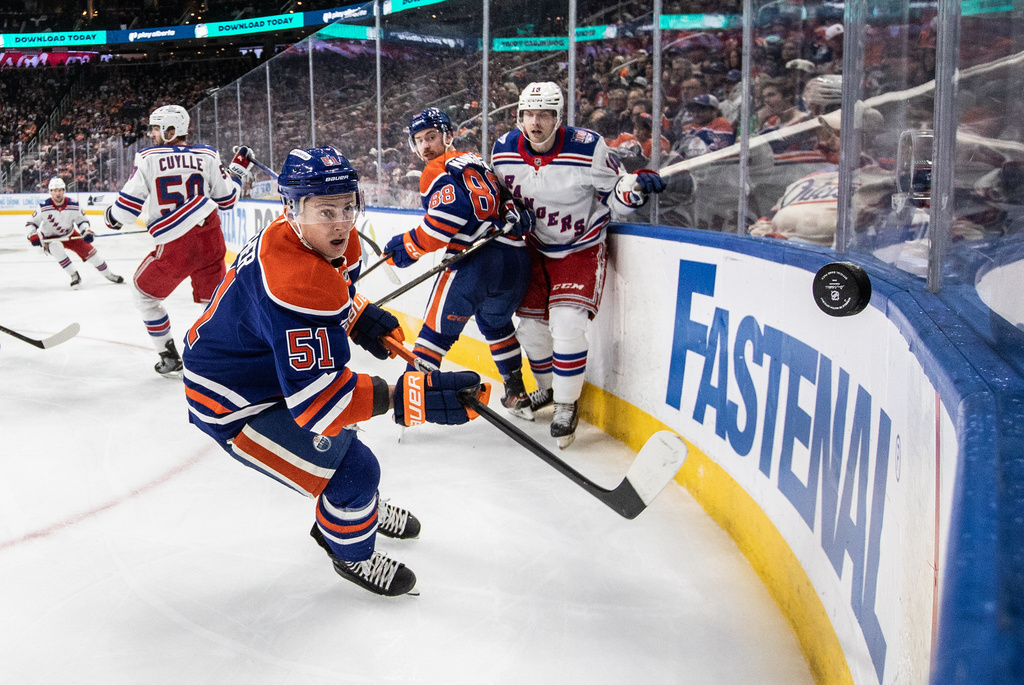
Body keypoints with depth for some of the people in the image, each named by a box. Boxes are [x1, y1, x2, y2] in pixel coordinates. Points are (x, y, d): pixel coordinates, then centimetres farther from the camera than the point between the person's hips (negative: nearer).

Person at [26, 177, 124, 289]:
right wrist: (33, 236, -27)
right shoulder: (43, 207, -22)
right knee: (56, 248, -35)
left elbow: (82, 220, -3)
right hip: (50, 238, -2)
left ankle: (109, 275, 16)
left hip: (69, 235, 3)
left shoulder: (73, 205, -17)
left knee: (89, 251, -4)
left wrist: (87, 232, -21)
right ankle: (74, 276, -23)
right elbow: (32, 222, -11)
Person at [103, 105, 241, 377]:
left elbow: (127, 206, -2)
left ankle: (170, 359, 22)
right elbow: (227, 199, 9)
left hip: (173, 248, -3)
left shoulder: (148, 158, -2)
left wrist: (111, 217, 20)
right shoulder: (207, 156, 4)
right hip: (210, 240, 3)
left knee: (146, 293, 21)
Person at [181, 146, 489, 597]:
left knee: (338, 435, 28)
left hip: (263, 366, 10)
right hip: (232, 406, -10)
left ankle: (360, 509, 55)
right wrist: (408, 397, -47)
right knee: (352, 469, -10)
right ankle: (352, 554, 20)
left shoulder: (316, 239, -8)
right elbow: (317, 399, -40)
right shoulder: (296, 285, -39)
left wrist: (359, 316, -2)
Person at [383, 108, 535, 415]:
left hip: (476, 261, -8)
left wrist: (408, 247, -6)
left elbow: (449, 216, -14)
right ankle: (517, 394, 31)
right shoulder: (475, 162, 25)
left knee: (439, 328, 3)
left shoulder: (438, 170, 0)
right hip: (517, 259, 8)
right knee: (497, 323, 28)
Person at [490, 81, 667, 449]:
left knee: (566, 322, -20)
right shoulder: (503, 150, -10)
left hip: (581, 248, -5)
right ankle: (548, 387, 37)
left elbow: (614, 199, -14)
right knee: (530, 324, 9)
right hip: (536, 247, 5)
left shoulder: (588, 147, -23)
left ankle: (567, 405, -3)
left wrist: (634, 186, -33)